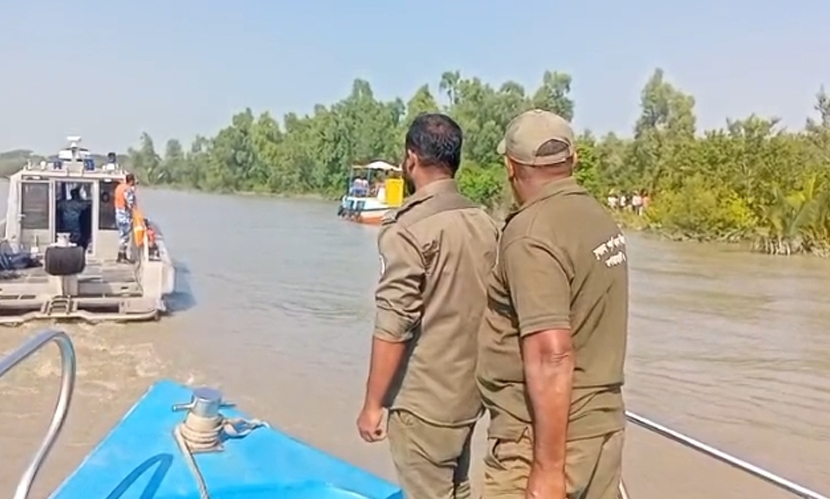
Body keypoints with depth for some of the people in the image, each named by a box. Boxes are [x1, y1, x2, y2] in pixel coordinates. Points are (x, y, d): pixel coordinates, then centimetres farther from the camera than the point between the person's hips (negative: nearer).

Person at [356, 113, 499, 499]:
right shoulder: (484, 223, 4)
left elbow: (392, 328, -20)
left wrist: (373, 404, -11)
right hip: (467, 392, 7)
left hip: (422, 400, -7)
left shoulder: (408, 228, -18)